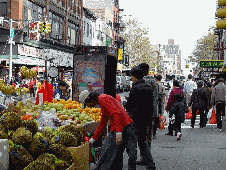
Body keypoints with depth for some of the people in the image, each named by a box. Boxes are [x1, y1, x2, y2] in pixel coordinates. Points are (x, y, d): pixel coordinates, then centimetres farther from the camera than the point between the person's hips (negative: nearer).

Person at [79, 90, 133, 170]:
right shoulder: (103, 101, 23)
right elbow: (102, 125, 29)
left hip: (121, 127, -10)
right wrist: (92, 140, 32)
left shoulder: (103, 98, -8)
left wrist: (118, 132, -28)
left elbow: (116, 113, -22)